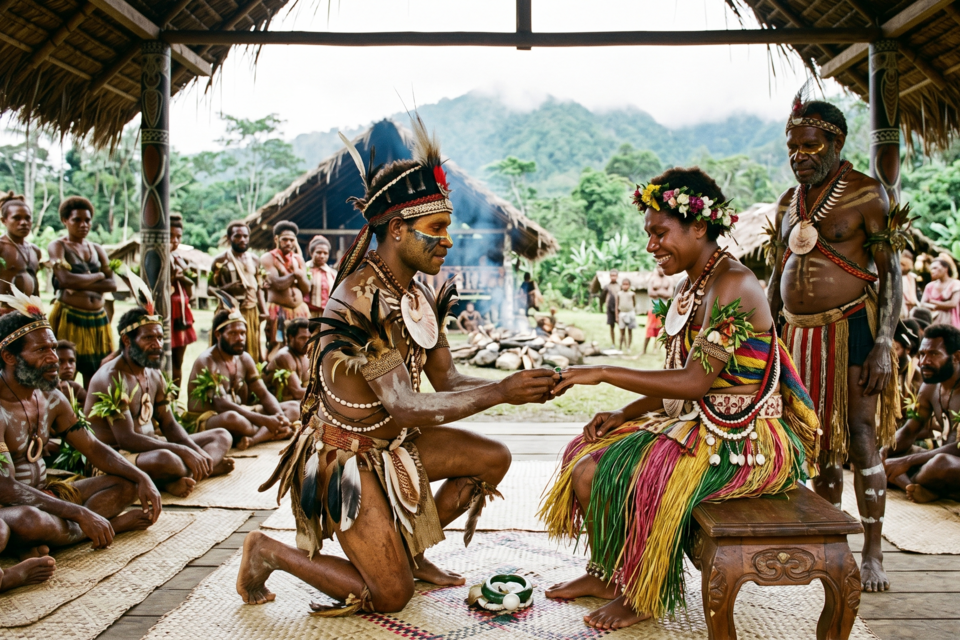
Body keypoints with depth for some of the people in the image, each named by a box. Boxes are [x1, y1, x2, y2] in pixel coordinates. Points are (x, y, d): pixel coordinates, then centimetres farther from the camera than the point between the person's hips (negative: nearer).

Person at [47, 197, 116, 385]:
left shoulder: (97, 249, 15)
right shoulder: (57, 246, 2)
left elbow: (112, 284, 2)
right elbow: (64, 279, -16)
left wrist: (80, 284, -11)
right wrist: (98, 276, -4)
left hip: (98, 319, 5)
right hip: (69, 318, -4)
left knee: (94, 374, 7)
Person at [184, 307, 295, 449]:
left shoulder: (244, 359, 7)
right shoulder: (207, 362, -17)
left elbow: (264, 395, 4)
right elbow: (221, 405, -27)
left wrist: (280, 418, -19)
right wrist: (265, 420, -32)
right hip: (206, 421, -8)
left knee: (292, 407, -4)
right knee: (232, 418, -43)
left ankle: (253, 439, -31)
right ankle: (268, 434, -10)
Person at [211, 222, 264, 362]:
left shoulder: (254, 261, 14)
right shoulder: (220, 261, 0)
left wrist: (264, 312, 8)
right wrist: (229, 288, -21)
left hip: (252, 313, 5)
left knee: (252, 355, 6)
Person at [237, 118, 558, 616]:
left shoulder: (416, 295, -1)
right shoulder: (361, 299, -29)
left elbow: (448, 379, 1)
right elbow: (407, 408, -31)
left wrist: (515, 385, -16)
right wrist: (499, 393, -29)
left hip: (393, 440, 8)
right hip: (347, 452, -8)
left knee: (493, 459, 7)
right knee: (390, 595, -4)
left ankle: (409, 550, 22)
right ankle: (269, 552, 14)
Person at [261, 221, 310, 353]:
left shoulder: (298, 259, 16)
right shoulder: (268, 258, 0)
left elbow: (307, 289, 6)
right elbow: (278, 284, -15)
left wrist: (298, 273, -9)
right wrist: (295, 274, -3)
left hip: (300, 310, 5)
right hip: (278, 311, -5)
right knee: (277, 349, -10)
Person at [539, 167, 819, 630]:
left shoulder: (732, 285, -20)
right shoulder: (691, 286, 10)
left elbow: (694, 382, -26)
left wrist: (603, 374, -24)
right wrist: (625, 414, 1)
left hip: (744, 439, -10)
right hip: (702, 423, 10)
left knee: (615, 476, -21)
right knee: (587, 450, 5)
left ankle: (642, 596, 3)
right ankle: (603, 574, 18)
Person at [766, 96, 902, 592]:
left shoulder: (866, 194, -5)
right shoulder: (788, 202, 13)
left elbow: (890, 274, -8)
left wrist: (883, 346, -17)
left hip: (850, 329, -5)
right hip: (799, 334, 6)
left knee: (861, 438, -4)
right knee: (820, 441, 10)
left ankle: (872, 554, 6)